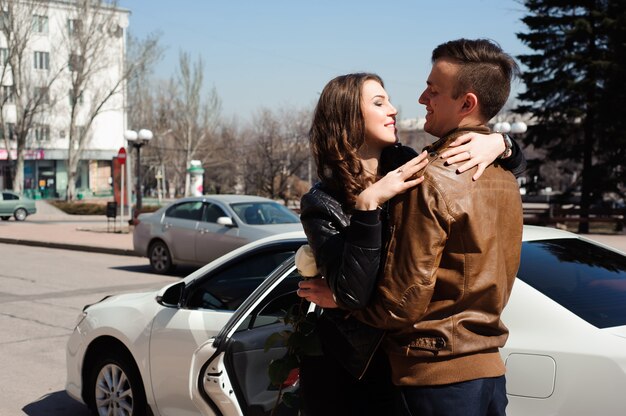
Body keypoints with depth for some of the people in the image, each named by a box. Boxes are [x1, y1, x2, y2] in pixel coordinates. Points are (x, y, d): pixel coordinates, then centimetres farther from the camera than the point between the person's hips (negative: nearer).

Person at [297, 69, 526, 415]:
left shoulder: (406, 168, -6)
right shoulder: (322, 203, -16)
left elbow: (515, 162, 3)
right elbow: (352, 293, -29)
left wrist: (498, 143, -20)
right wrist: (367, 205, -34)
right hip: (347, 363, -4)